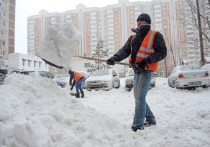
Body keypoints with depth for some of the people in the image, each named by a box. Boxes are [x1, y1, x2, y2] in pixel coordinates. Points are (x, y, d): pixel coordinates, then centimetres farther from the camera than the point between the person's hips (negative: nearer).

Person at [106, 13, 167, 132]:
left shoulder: (155, 35, -3)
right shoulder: (133, 38, 15)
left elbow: (162, 52, -9)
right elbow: (125, 50, 2)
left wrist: (146, 61, -20)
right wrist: (114, 58, -17)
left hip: (147, 70, -7)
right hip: (136, 71, 8)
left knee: (140, 97, -14)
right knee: (138, 97, 14)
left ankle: (138, 125, -5)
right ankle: (150, 119, 31)